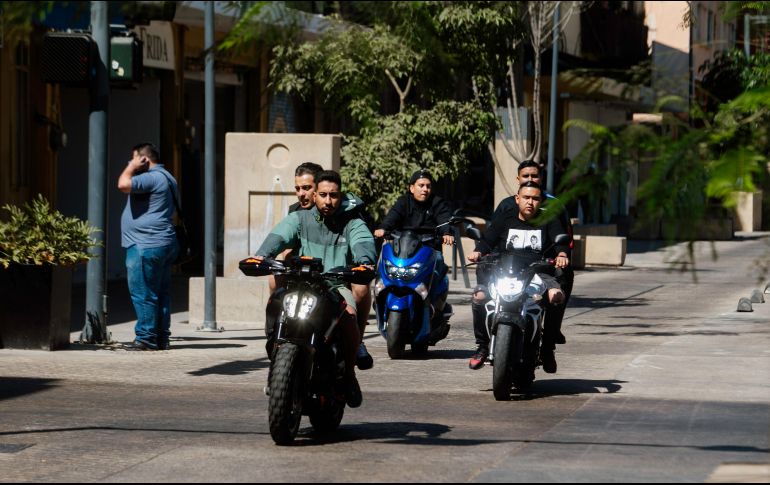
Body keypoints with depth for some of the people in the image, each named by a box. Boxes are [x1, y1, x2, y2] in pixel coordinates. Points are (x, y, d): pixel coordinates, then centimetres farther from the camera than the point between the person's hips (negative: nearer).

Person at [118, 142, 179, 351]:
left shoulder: (152, 178, -15)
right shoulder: (166, 178, 19)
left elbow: (124, 184, -27)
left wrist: (132, 167, -9)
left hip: (146, 247, -11)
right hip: (163, 245, 11)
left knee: (143, 294, -7)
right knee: (161, 293, 10)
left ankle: (146, 338, -7)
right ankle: (161, 338, 12)